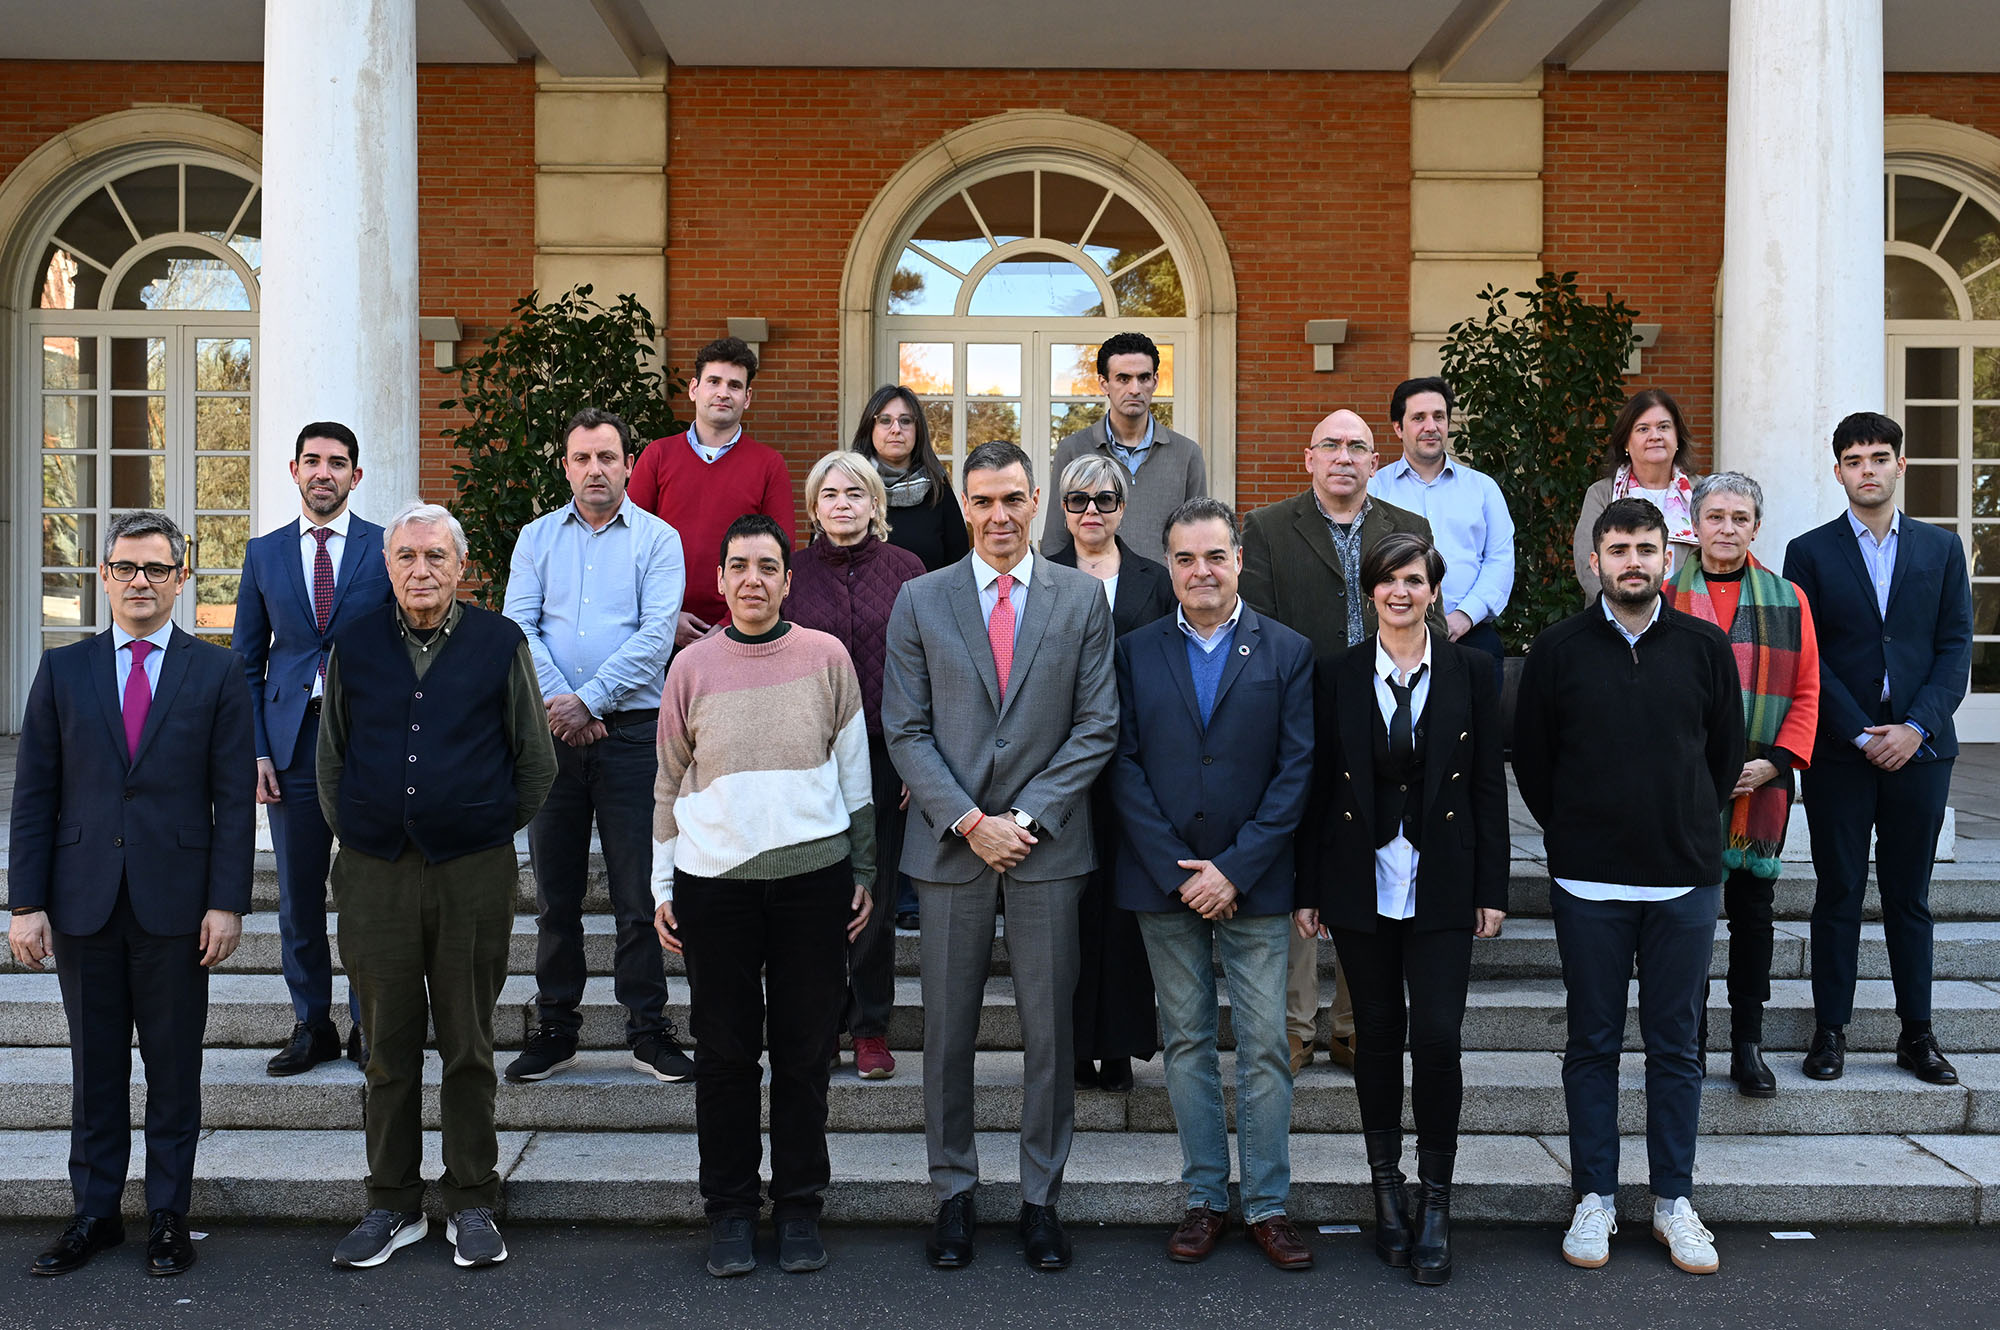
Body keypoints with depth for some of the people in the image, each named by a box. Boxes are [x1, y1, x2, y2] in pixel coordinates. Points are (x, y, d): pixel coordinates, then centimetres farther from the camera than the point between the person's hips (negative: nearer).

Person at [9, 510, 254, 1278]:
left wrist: (227, 903, -7)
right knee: (94, 1068, 11)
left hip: (175, 901, -1)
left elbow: (234, 798, -1)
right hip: (84, 900, 2)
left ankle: (168, 1215, 19)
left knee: (174, 1069, 7)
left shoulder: (217, 673, 2)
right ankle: (94, 1213, 24)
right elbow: (34, 796, 5)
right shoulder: (63, 670, 6)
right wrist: (27, 904, -1)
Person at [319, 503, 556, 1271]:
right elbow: (331, 758, 17)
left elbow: (536, 763, 8)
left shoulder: (500, 644, 1)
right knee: (388, 1048, 8)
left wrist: (490, 832, 9)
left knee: (469, 1047, 6)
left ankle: (472, 1205, 17)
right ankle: (393, 1207, 20)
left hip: (473, 872, -1)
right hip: (374, 874, 2)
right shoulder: (354, 646, 6)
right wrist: (354, 834, 12)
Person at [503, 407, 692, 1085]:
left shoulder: (658, 539, 4)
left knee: (639, 889, 0)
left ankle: (648, 1029, 10)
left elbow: (656, 635, -7)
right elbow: (518, 625, 1)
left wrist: (589, 700, -14)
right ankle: (555, 1029, 18)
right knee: (555, 890, 8)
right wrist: (556, 702, -12)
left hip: (631, 729, -2)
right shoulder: (536, 538, 12)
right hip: (552, 731, 2)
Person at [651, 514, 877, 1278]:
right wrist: (661, 887, 7)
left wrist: (863, 873, 8)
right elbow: (668, 785, 10)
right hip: (714, 880, 0)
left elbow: (855, 770, 9)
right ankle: (730, 1209, 20)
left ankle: (799, 1207, 20)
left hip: (813, 875, 0)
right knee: (725, 1052, 6)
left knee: (805, 1051, 6)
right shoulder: (692, 666, 5)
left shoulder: (826, 657, 3)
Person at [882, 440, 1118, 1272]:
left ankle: (1040, 1196, 19)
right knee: (947, 1030, 6)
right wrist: (968, 821, -9)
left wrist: (1027, 817, -8)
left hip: (1047, 842, 0)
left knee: (1049, 1029, 5)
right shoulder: (920, 601, 5)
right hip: (950, 844, 0)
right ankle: (953, 1193, 21)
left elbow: (1097, 725, 0)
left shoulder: (1082, 597, 4)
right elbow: (905, 730, 1)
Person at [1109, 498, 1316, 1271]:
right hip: (1163, 884, 1)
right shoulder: (1135, 653, 5)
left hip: (1253, 884, -1)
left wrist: (1235, 868, -10)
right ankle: (1205, 1198, 20)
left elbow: (1296, 770, -3)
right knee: (1187, 1043, 9)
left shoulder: (1287, 653, 2)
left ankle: (1268, 1204, 13)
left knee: (1265, 1046, 1)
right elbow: (1124, 767, 0)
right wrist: (1177, 871, -9)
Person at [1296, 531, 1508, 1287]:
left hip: (1442, 887, -1)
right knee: (1377, 1036, 9)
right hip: (1362, 884, 1)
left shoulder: (1469, 672, 2)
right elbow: (1318, 789, 5)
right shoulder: (1338, 677, 4)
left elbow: (1489, 786, 3)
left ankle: (1435, 1203, 9)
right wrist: (1309, 890, 3)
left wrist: (1492, 889, 0)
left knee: (1438, 1037, -6)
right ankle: (1387, 1190, 23)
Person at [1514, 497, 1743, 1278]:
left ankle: (1674, 1199, 20)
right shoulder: (1558, 649, -1)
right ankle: (1594, 1198, 17)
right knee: (1592, 1044, 7)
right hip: (1588, 882, -1)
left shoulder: (1705, 648, 3)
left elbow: (1727, 751, 12)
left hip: (1685, 879, 1)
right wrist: (1573, 834, 8)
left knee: (1676, 1046, 8)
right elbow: (1530, 756, 6)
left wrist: (1688, 828, 12)